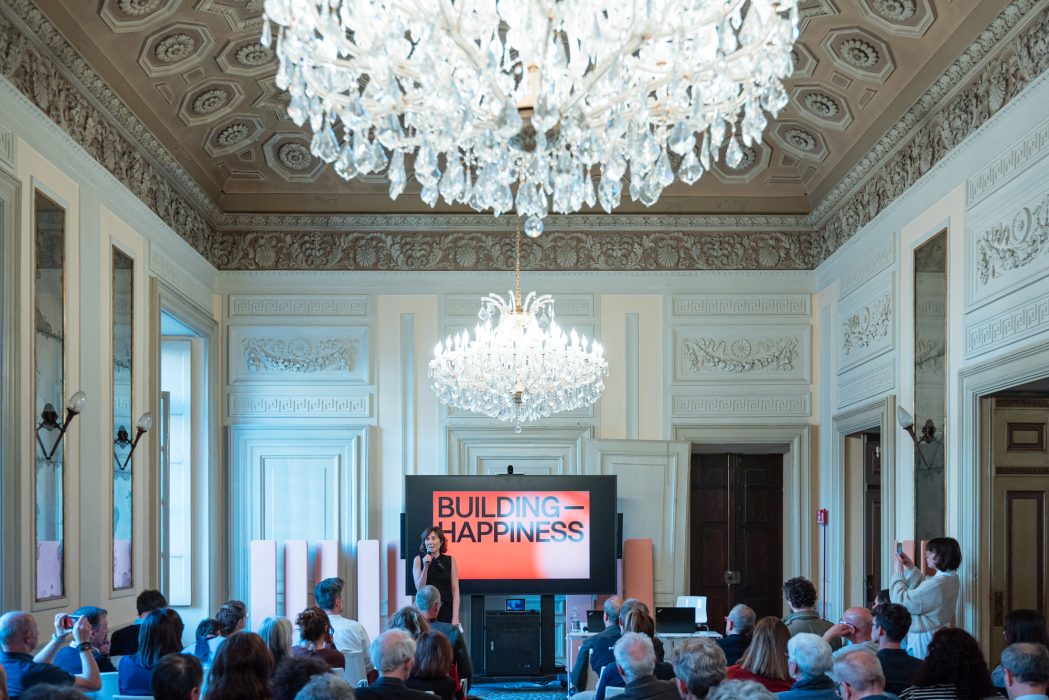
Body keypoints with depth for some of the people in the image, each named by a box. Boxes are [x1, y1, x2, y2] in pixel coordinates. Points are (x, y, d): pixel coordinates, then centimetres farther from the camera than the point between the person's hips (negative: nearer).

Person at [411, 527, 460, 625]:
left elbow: (455, 590, 1)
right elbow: (419, 588, -3)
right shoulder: (418, 560, 3)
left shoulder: (450, 561, 3)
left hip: (446, 610, 0)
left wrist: (455, 617, -6)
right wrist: (426, 566, -15)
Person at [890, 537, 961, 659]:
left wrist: (898, 573, -10)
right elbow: (921, 587, 21)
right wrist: (910, 567, 11)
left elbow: (901, 602, -21)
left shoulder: (936, 584, -26)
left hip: (923, 641, -10)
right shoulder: (951, 578, 5)